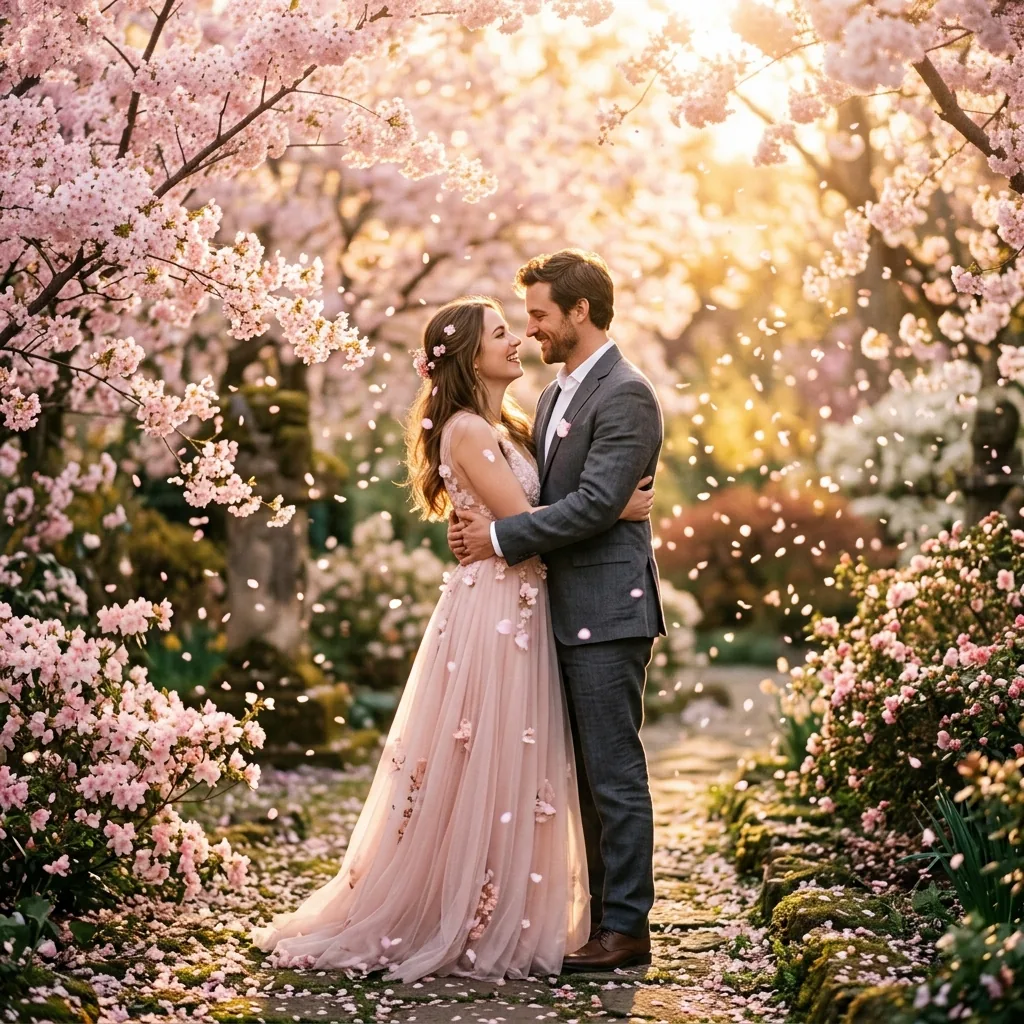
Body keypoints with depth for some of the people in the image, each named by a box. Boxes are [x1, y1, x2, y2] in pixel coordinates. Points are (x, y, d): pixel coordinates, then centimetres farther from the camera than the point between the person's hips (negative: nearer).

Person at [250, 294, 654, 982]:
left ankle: (499, 921, 22)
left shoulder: (506, 428, 16)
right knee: (478, 774, -3)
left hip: (522, 615, 9)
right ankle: (456, 926, 8)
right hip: (490, 615, -9)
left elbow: (535, 515, 12)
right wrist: (616, 510, -11)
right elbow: (524, 523, -17)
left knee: (513, 781, 13)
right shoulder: (467, 431, -13)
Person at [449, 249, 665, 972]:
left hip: (608, 611, -10)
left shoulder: (626, 395, -13)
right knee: (592, 775, 13)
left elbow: (594, 504, -20)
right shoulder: (556, 394, 18)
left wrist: (501, 537, -15)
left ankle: (627, 930, 2)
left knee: (615, 771, -5)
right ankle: (609, 919, 21)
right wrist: (483, 523, 3)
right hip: (568, 611, 10)